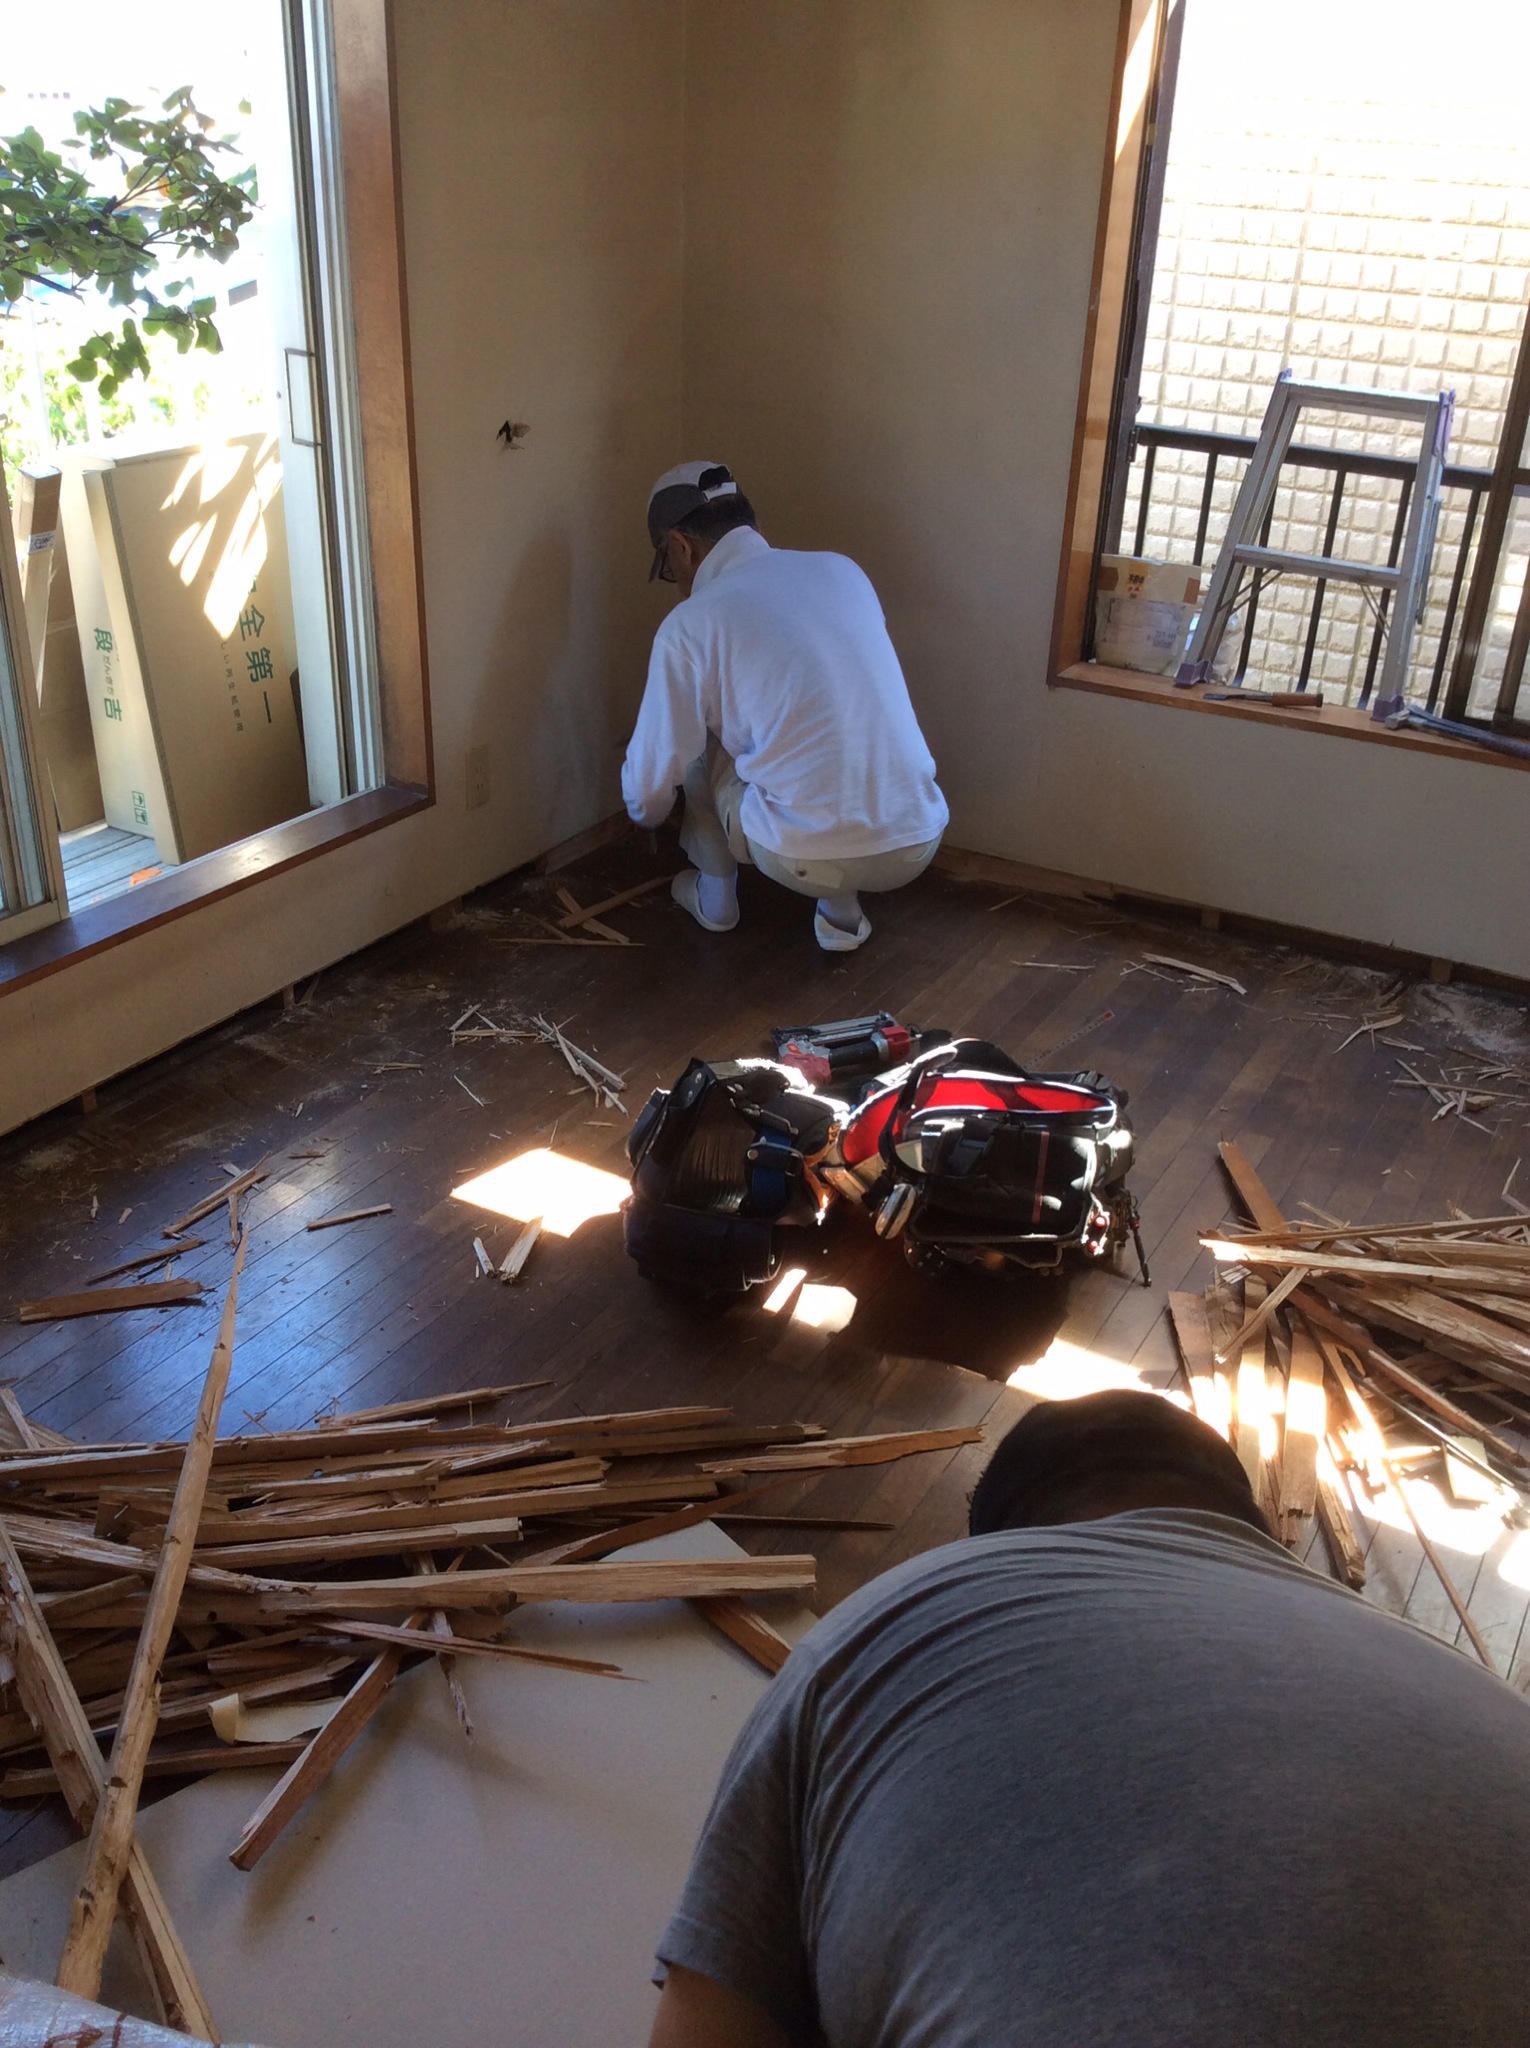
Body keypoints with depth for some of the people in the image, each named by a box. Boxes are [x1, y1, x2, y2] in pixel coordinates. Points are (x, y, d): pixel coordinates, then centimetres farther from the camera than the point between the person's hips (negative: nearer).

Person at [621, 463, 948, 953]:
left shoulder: (689, 625, -4)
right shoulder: (843, 570, 11)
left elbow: (647, 790, 4)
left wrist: (646, 812, 29)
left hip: (808, 859, -4)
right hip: (918, 843, 4)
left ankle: (715, 898, 36)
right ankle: (841, 911, 25)